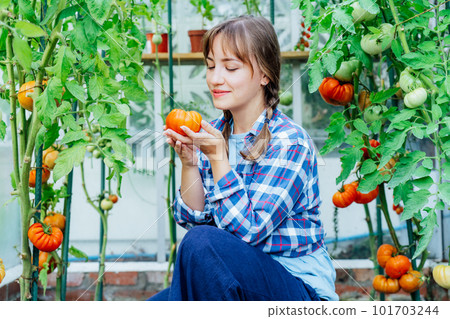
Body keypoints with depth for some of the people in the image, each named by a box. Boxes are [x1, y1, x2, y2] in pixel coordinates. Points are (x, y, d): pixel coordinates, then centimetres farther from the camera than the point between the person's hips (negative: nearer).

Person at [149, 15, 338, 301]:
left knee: (201, 242, -30)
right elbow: (193, 218, 3)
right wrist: (189, 163, -13)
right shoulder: (215, 133, 5)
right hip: (235, 278, 5)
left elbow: (246, 230, -19)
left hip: (298, 286, -5)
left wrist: (218, 158, -24)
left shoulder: (290, 143, -15)